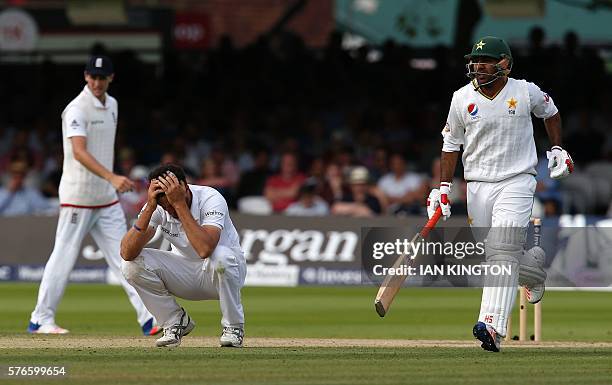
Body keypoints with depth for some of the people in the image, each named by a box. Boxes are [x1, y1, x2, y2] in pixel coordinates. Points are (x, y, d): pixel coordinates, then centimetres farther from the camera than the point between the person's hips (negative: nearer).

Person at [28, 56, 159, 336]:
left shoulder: (111, 105, 11)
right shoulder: (77, 109, -16)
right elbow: (79, 152, -30)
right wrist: (111, 177, -42)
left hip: (106, 197, 7)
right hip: (78, 197, -7)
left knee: (123, 257, 2)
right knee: (64, 256, -1)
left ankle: (148, 318, -2)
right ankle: (41, 319, 8)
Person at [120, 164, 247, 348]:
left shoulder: (210, 199, -27)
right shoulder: (158, 207, -15)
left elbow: (205, 249, -45)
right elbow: (127, 253, -27)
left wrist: (180, 204, -42)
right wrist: (149, 208, -34)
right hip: (186, 275, 4)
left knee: (221, 256, -39)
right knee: (132, 266, -19)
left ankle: (233, 327, -15)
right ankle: (175, 322, 2)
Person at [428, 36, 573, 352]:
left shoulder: (526, 92, -3)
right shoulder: (462, 98, 1)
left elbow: (550, 113, 19)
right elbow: (451, 144, 10)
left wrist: (557, 149, 14)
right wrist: (443, 187, 4)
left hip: (517, 181, -3)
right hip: (478, 186, 3)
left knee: (502, 249, -21)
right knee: (496, 256, 6)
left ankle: (492, 327, -31)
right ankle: (536, 267, 43)